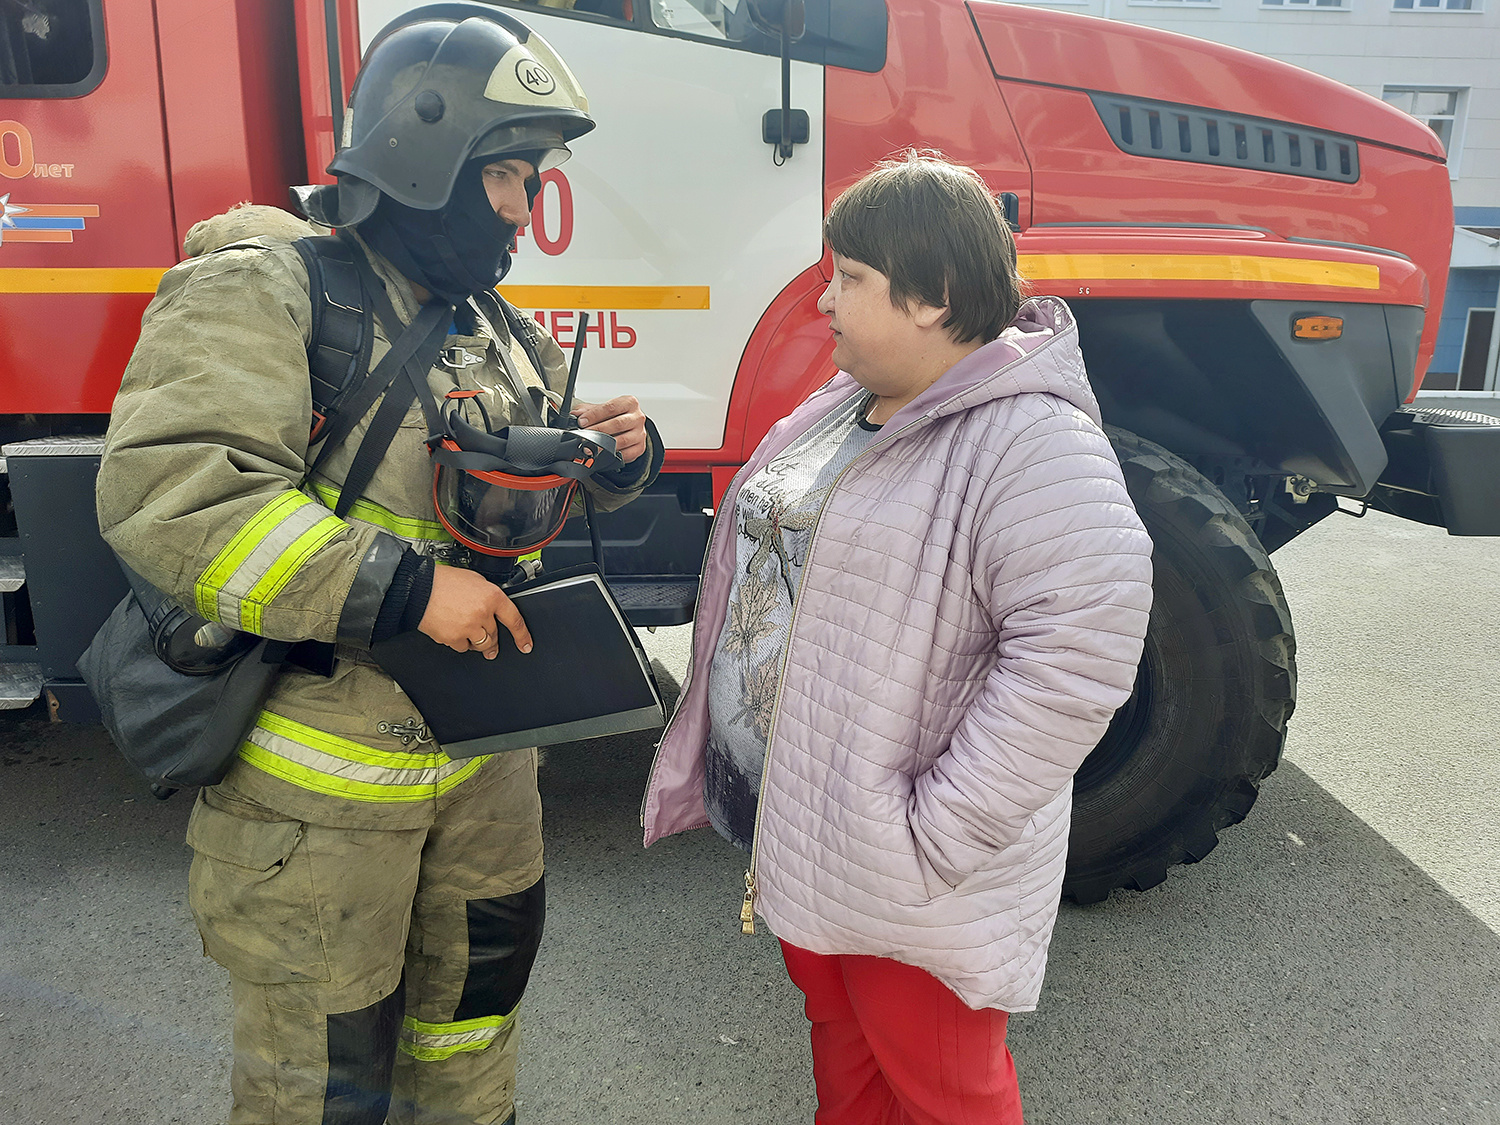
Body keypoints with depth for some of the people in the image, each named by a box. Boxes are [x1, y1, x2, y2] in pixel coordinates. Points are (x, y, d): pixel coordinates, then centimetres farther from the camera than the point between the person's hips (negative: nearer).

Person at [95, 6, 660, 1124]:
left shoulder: (496, 330, 10)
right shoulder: (265, 288, -15)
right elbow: (166, 489, -28)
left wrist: (618, 455, -2)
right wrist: (405, 588, -30)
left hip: (485, 757, 8)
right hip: (321, 784, -7)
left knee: (477, 1001, 26)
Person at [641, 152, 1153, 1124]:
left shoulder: (1032, 444, -22)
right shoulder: (838, 412, 6)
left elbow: (1080, 647, -31)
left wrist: (937, 834, -27)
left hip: (908, 888, -7)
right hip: (790, 829, 8)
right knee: (842, 1043, 28)